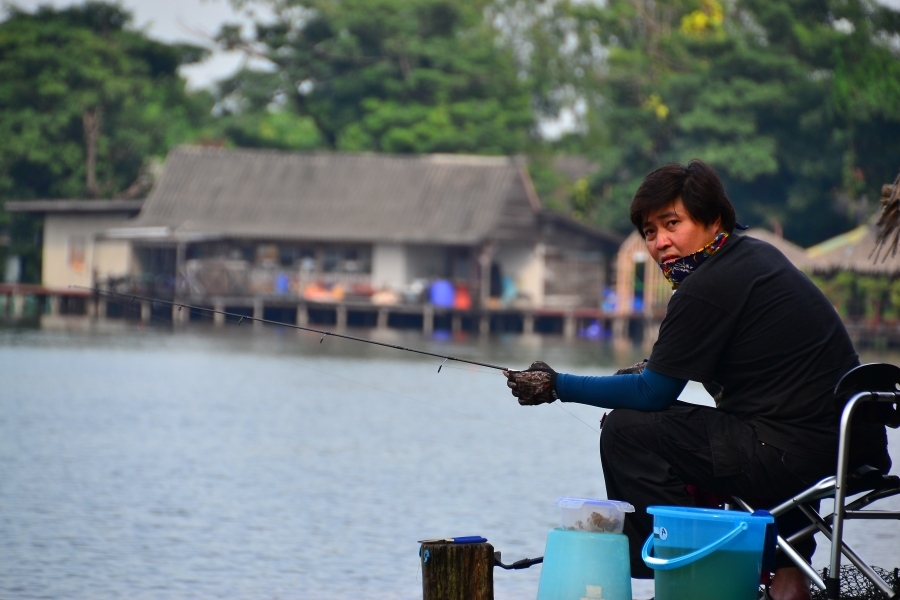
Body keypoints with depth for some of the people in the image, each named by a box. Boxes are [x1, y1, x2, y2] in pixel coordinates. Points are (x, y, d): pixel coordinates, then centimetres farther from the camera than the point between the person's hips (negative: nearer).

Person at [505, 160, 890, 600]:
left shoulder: (707, 289, -14)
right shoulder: (756, 254, 14)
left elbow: (651, 394, -9)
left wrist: (557, 387, -1)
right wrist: (656, 367, 18)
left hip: (799, 455, -10)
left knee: (626, 431, -4)